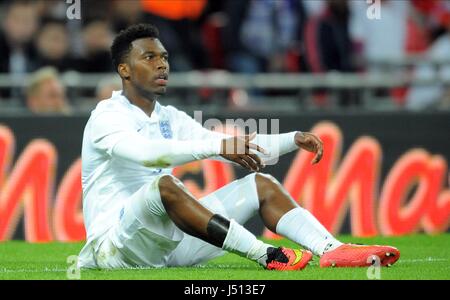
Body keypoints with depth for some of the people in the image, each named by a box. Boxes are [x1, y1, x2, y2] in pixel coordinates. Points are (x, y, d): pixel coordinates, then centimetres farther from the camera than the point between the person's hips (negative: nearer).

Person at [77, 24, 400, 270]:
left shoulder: (169, 118, 17)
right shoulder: (106, 116, -10)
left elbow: (237, 149, 14)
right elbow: (146, 152, -31)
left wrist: (294, 139, 0)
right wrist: (218, 146, -37)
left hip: (169, 242, 8)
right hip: (112, 244, -8)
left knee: (260, 184, 0)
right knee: (164, 185, -37)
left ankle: (333, 250, -22)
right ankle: (267, 255, -40)